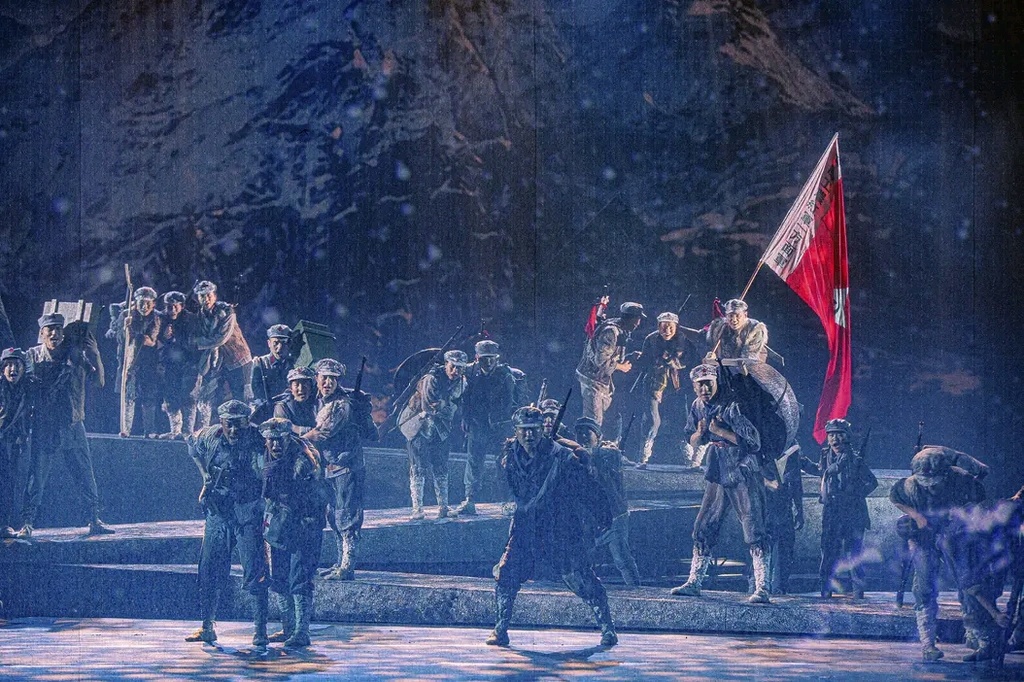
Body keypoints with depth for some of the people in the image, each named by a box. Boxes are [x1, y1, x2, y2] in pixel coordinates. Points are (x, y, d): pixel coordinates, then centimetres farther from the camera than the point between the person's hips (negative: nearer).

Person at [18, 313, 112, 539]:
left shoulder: (76, 354, 2)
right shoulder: (33, 356, 0)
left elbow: (99, 379, -4)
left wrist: (94, 352, -13)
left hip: (73, 426, 2)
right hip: (43, 427, -2)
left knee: (86, 476, 5)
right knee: (36, 478, -3)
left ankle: (95, 521, 13)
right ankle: (26, 524, 3)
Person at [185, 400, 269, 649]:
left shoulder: (256, 442, -15)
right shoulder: (209, 437, -1)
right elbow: (193, 448, 22)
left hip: (248, 517, -5)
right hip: (217, 514, 5)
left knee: (255, 573, -6)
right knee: (209, 571, 9)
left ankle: (261, 631, 1)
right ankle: (207, 627, 22)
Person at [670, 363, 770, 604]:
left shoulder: (731, 407, -17)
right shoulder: (697, 407, 5)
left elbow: (754, 442, -20)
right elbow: (692, 443, 14)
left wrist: (721, 431, -22)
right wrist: (700, 432, -8)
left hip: (744, 477, -7)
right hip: (717, 476, 7)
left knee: (755, 532, -9)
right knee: (704, 529, 8)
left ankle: (762, 589, -10)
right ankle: (694, 583, 17)